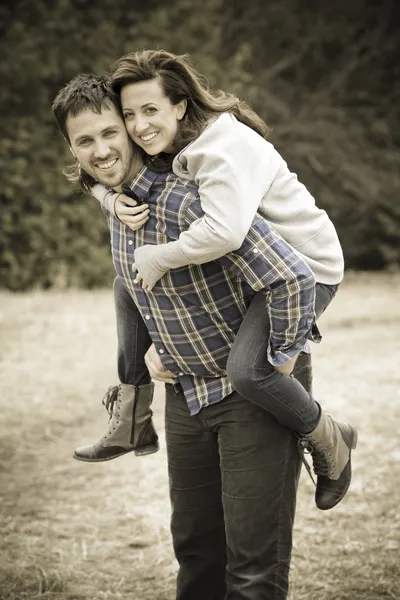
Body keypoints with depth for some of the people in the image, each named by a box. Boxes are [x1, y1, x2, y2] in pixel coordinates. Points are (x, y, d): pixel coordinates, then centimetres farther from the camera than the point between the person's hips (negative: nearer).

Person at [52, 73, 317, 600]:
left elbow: (293, 279, -31)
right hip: (185, 393, 8)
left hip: (251, 396, -8)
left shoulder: (188, 198, -26)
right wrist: (152, 345, 12)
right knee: (195, 549, 17)